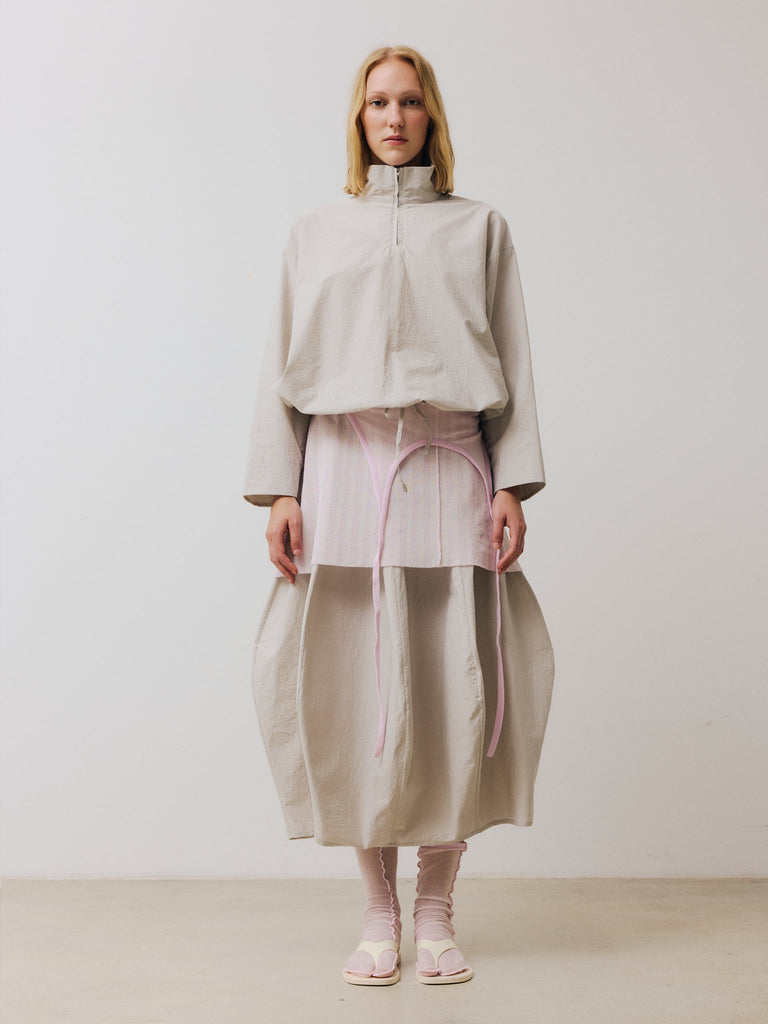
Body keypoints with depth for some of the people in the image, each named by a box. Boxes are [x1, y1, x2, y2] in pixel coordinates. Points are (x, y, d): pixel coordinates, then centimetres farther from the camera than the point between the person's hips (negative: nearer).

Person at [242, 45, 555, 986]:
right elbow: (281, 368, 9)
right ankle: (378, 911, 13)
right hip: (345, 469, 0)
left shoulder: (479, 228, 13)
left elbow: (514, 369, 9)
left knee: (456, 691, -3)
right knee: (356, 692, -2)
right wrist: (278, 491, -1)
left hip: (449, 474, 0)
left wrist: (513, 484, -2)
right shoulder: (314, 232, 14)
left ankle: (436, 912, 12)